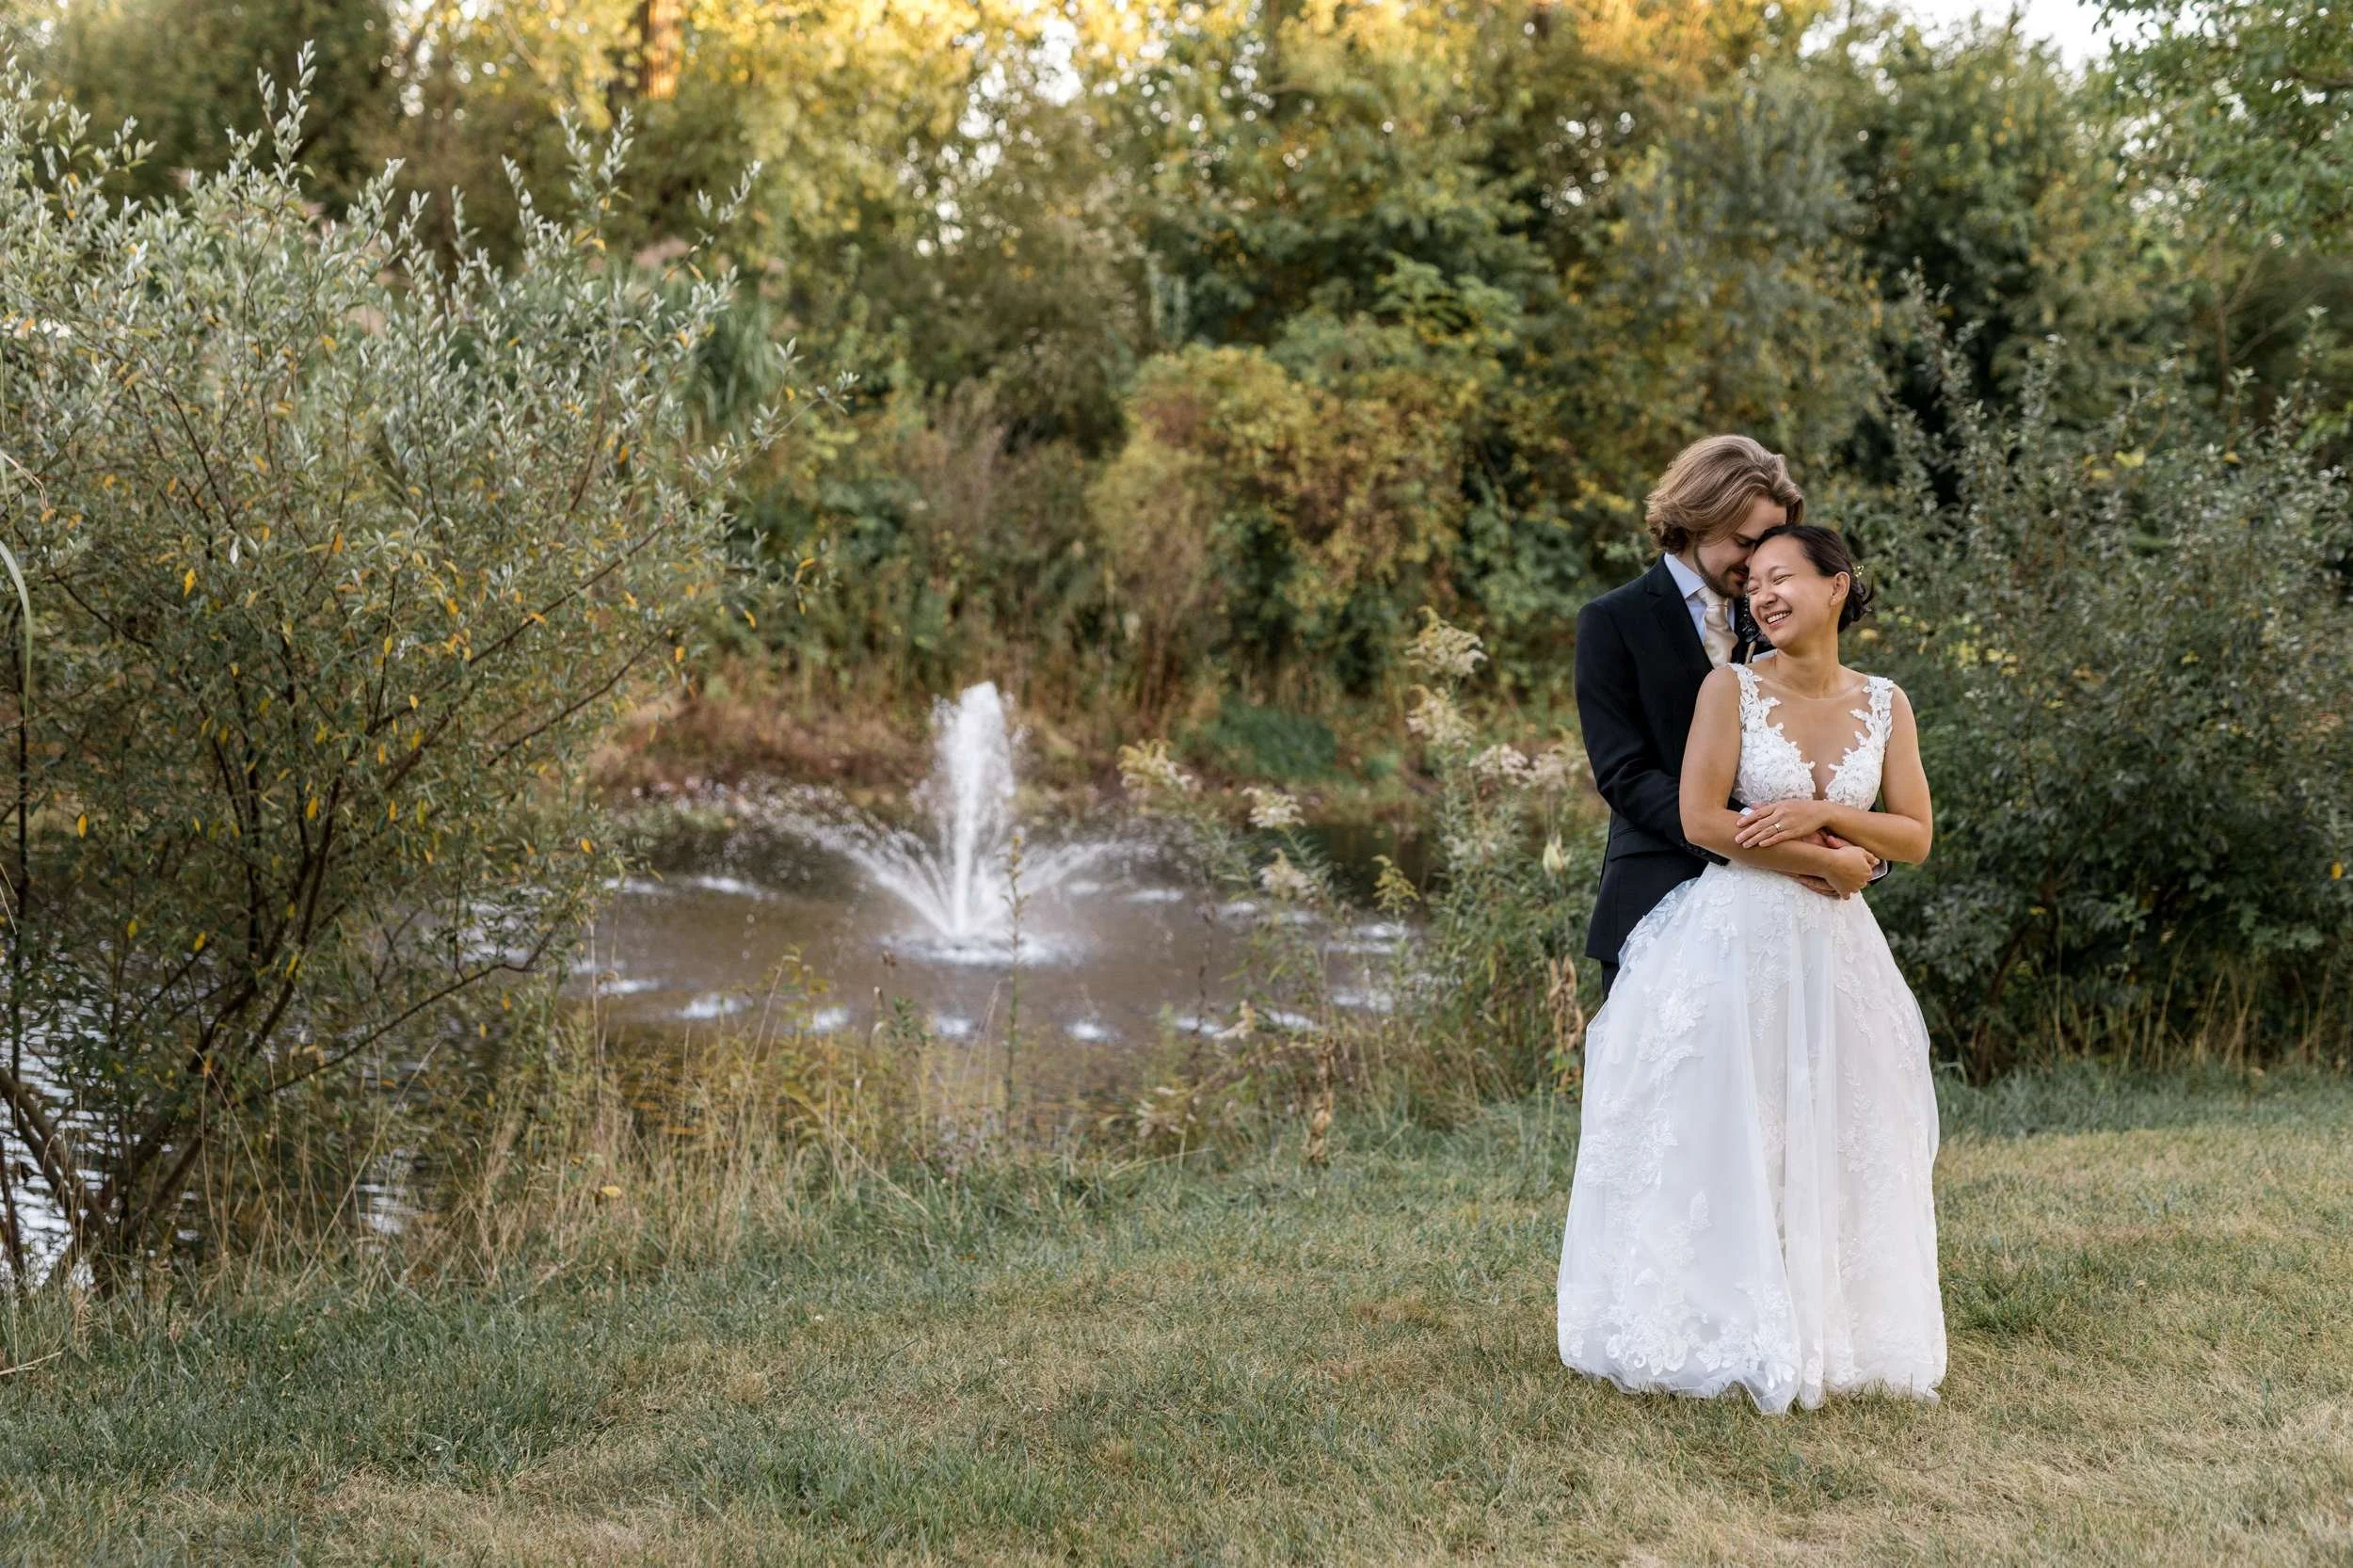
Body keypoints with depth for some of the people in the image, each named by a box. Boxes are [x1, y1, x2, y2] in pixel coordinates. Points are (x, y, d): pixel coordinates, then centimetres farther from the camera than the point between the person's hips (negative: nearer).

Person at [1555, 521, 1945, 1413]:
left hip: (1835, 949, 4)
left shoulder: (1884, 705, 6)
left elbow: (1915, 837, 4)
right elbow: (1702, 819, -13)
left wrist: (1824, 813, -12)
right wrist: (1825, 863, -12)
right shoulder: (1732, 688, -5)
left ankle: (1827, 1332, 19)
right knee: (1725, 1139, -1)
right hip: (1734, 938, -4)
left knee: (1831, 1145, 7)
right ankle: (1725, 1332, 9)